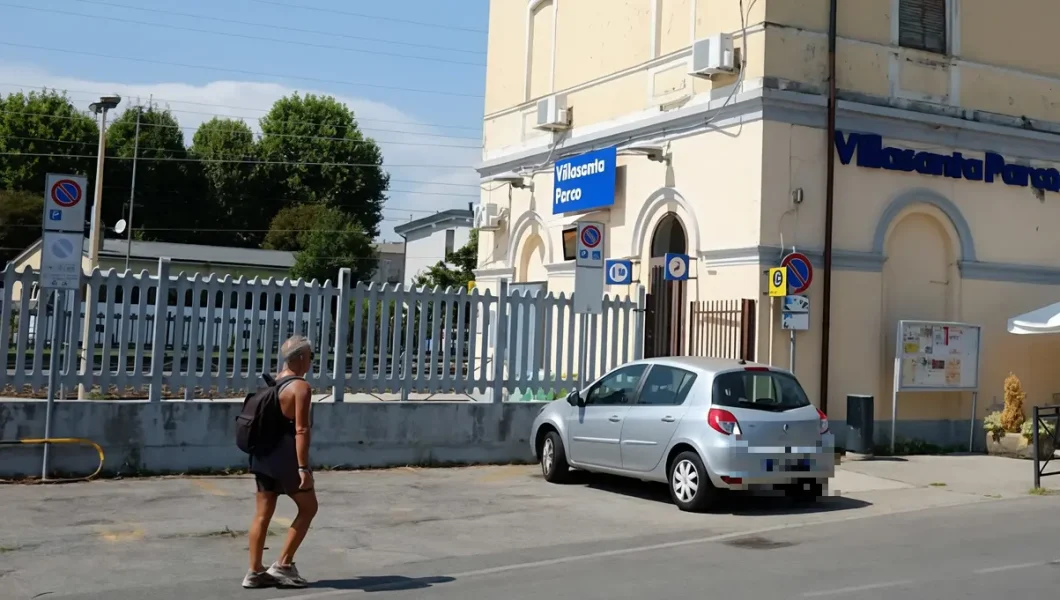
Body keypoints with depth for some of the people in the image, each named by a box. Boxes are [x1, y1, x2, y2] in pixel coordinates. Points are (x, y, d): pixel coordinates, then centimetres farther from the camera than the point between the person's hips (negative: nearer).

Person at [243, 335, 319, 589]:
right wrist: (303, 467, -20)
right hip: (285, 457, -8)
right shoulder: (301, 387, -13)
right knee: (308, 507, 7)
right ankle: (283, 564, 6)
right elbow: (301, 430, -19)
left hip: (264, 454, 8)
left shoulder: (273, 382, 13)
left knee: (263, 514, 10)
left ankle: (255, 572, 12)